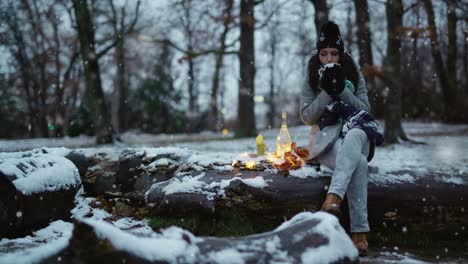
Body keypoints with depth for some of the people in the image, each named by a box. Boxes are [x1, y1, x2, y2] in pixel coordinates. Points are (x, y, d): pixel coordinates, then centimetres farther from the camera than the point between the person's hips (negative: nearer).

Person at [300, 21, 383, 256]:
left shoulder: (354, 74, 11)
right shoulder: (312, 78, 8)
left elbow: (365, 109, 3)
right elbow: (307, 117, 1)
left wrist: (341, 89, -11)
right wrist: (327, 91, -13)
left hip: (356, 133, 1)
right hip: (327, 137, -1)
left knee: (353, 137, -42)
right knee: (358, 162, -37)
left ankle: (334, 198, -60)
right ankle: (359, 231, -46)